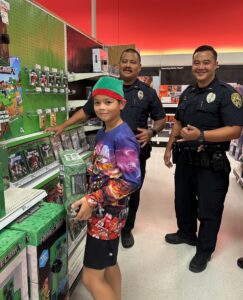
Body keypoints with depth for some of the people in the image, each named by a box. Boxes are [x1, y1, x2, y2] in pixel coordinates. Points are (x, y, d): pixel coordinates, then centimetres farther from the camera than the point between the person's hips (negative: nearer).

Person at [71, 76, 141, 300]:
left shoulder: (122, 137, -21)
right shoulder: (102, 133, 7)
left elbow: (131, 180, -26)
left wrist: (92, 201, -25)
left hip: (108, 212, -9)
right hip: (103, 211, 9)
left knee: (91, 277, 2)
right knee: (109, 263, 24)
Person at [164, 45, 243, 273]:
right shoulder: (188, 92, 9)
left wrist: (201, 136, -32)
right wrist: (169, 148, 13)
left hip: (211, 164, -6)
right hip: (184, 159, 7)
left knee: (209, 209, 8)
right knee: (183, 201, 21)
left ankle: (204, 251, 28)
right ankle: (186, 233, 44)